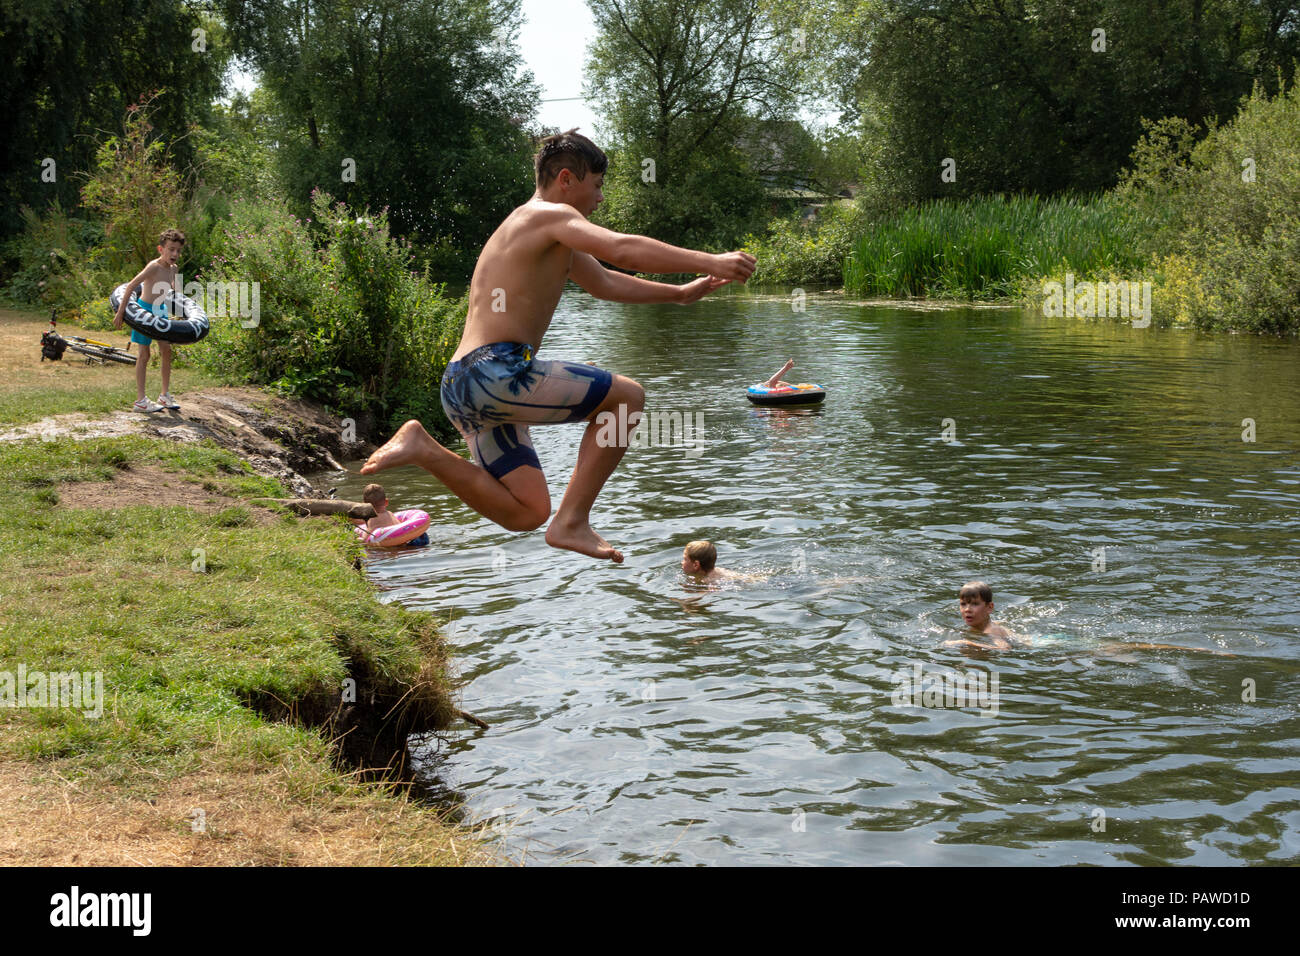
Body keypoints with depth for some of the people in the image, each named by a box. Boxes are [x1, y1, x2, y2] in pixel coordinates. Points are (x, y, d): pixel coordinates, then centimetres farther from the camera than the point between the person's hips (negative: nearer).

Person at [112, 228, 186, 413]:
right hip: (145, 310, -7)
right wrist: (121, 311, -28)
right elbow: (131, 285, -27)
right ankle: (140, 400, 2)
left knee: (166, 351, 6)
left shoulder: (173, 268, 1)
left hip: (160, 311, 7)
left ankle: (165, 395, 18)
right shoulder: (154, 267, -23)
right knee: (144, 355, -4)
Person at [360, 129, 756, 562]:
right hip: (496, 370, -10)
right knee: (626, 397, -5)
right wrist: (708, 262, -19)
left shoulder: (552, 238, 28)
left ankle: (424, 449, 4)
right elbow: (622, 249, -20)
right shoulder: (551, 215, -4)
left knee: (526, 513, 10)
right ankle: (572, 522, -9)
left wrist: (680, 293, 40)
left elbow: (605, 283, 41)